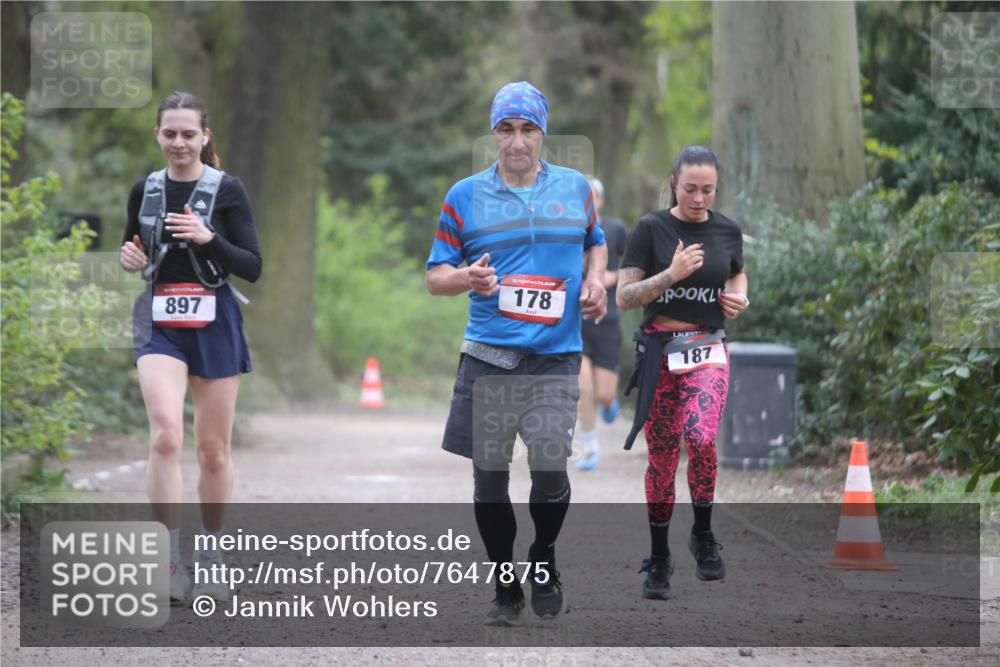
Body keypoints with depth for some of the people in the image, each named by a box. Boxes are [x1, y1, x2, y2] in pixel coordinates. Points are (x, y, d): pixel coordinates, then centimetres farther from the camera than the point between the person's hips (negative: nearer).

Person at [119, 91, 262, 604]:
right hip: (159, 325, 1)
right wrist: (129, 258, -3)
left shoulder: (227, 190, -3)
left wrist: (209, 238, -21)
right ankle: (170, 559, -21)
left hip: (214, 324, -1)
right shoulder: (145, 190, 6)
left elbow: (253, 268, -6)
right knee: (166, 434, -21)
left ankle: (209, 556, 25)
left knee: (213, 448, 8)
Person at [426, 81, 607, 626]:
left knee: (550, 472, -12)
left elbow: (595, 242, 27)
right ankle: (506, 588, 19)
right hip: (488, 358, 0)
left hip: (555, 360, 0)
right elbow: (435, 276, 6)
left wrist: (595, 279, 7)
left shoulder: (575, 188, 10)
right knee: (489, 478, 2)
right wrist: (466, 278, -15)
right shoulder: (465, 196, 4)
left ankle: (543, 561, 17)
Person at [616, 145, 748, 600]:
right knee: (662, 456, 4)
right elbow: (624, 297, -8)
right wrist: (672, 274, -21)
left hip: (707, 349, 1)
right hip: (659, 351, 0)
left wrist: (740, 298, 2)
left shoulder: (727, 230, 4)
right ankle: (659, 558, 18)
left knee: (701, 438, -24)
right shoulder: (651, 229, -5)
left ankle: (703, 535, -4)